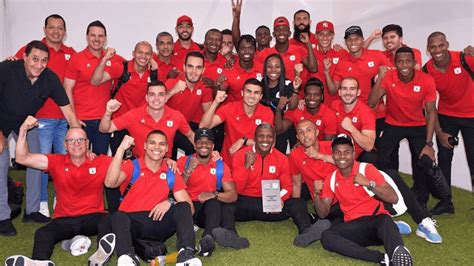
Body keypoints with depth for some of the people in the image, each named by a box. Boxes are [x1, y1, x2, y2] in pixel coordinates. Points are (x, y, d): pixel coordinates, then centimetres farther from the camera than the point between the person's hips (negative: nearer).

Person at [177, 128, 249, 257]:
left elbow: (233, 195, -6)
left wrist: (214, 195, -24)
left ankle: (208, 239, -48)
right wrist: (188, 171, -22)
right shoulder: (184, 161, 0)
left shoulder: (221, 166, 3)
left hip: (211, 210, 2)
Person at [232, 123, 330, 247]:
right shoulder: (241, 155, -3)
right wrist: (246, 166, -20)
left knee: (299, 203, -24)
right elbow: (236, 189, -9)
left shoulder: (281, 158, 4)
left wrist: (279, 199, -20)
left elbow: (287, 187, 4)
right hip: (245, 203, -2)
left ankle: (307, 232, -50)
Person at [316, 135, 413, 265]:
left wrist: (368, 183, -24)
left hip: (376, 219, -3)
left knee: (385, 221, -37)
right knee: (326, 236, -28)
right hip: (354, 226, 3)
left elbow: (393, 198, -11)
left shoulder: (367, 169, -3)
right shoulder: (331, 180, 8)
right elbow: (323, 214, 8)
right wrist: (317, 194, -11)